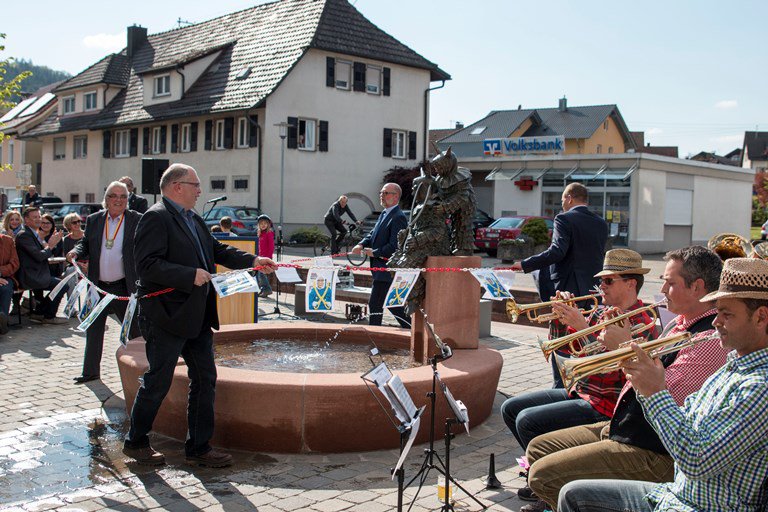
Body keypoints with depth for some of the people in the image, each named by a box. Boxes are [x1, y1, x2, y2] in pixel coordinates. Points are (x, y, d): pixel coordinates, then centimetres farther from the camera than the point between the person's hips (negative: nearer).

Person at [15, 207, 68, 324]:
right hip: (29, 278, -10)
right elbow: (38, 256, -22)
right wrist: (50, 245, -7)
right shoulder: (24, 235, -15)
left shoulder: (34, 234, 16)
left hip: (34, 276, 10)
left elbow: (45, 254, 15)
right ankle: (49, 317, 1)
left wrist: (51, 243, 0)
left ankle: (39, 313, 20)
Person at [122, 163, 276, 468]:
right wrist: (191, 275, -26)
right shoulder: (156, 217, -13)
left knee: (205, 379, 10)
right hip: (166, 317, -9)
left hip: (196, 317, 9)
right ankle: (135, 442, 23)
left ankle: (199, 447, 19)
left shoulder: (193, 220, 15)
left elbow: (218, 251, 22)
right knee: (158, 382, 3)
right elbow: (146, 265, -22)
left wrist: (253, 261, 11)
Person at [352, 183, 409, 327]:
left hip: (386, 269, -10)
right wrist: (361, 245, -3)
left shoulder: (398, 217, -16)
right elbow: (373, 234, 15)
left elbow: (394, 246, -22)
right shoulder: (384, 214, 15)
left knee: (375, 304, -6)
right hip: (382, 268, 10)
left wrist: (374, 253, -14)